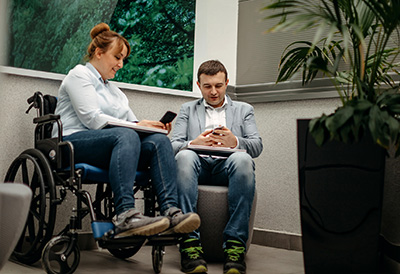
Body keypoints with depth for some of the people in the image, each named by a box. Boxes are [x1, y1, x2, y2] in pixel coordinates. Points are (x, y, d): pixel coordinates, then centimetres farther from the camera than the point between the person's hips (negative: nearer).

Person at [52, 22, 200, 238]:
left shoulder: (113, 89, 31)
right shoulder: (79, 74, 6)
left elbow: (131, 120, 20)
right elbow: (92, 118, -10)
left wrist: (152, 126, -2)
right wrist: (136, 126, -14)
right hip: (75, 142, -7)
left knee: (158, 140, -21)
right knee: (126, 135, -37)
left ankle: (170, 211, -41)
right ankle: (125, 216, -52)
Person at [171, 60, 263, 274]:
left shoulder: (244, 110, 24)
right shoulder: (187, 110, 25)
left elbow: (257, 146, 8)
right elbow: (173, 146, 9)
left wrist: (235, 142, -15)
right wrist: (193, 144, -15)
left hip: (227, 167, 0)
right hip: (199, 165, 0)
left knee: (242, 158, -36)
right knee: (185, 156, -35)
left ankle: (234, 245, -37)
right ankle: (190, 242, -40)